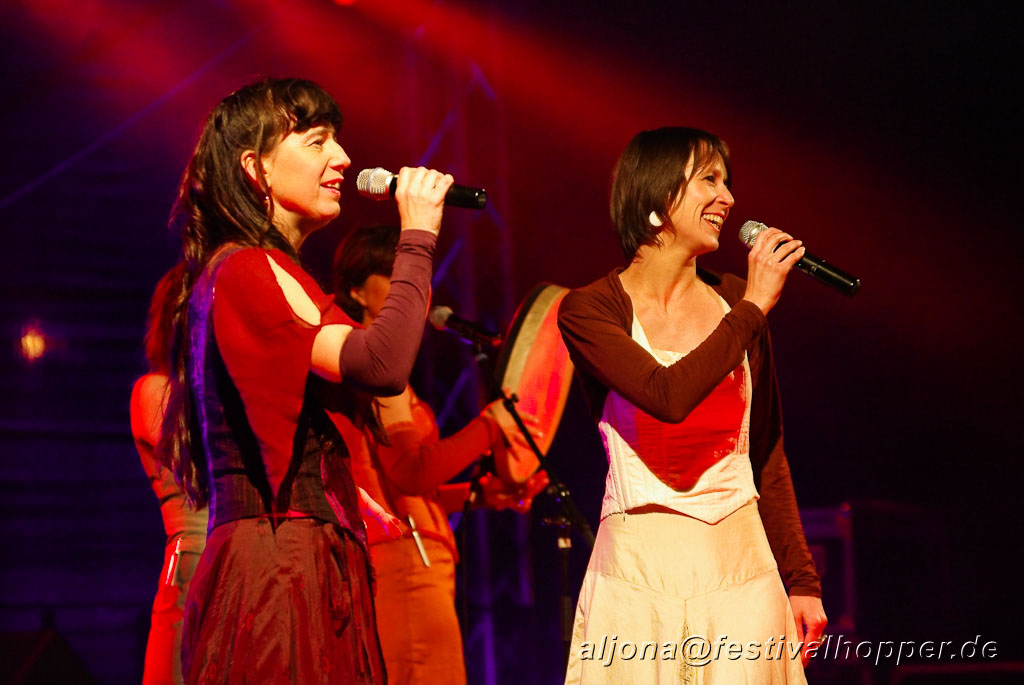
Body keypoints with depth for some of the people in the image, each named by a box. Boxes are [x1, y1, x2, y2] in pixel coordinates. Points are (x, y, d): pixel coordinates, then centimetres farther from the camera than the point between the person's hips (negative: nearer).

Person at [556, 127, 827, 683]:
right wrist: (754, 306, -13)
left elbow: (768, 454, 12)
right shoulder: (590, 309, -3)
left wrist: (801, 580, 8)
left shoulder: (734, 302, 9)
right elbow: (669, 395, -21)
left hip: (741, 560, 4)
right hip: (639, 570, -3)